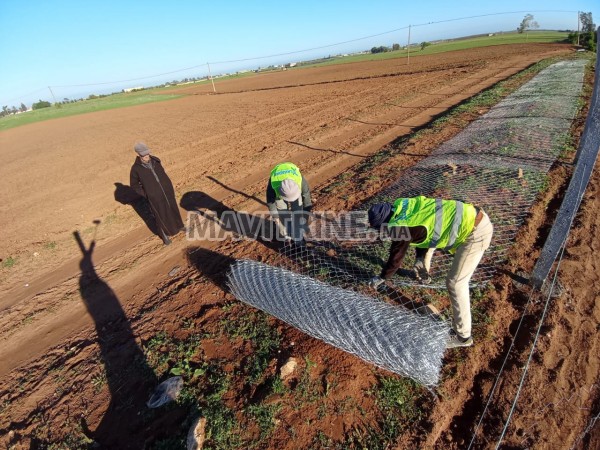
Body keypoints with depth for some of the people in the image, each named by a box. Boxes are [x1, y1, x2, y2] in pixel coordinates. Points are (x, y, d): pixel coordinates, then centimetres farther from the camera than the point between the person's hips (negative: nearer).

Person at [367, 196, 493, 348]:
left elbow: (396, 257, -3)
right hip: (475, 215, 10)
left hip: (476, 233, -10)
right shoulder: (406, 206, 7)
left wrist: (381, 278, 12)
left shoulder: (400, 227, -17)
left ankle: (462, 335, 14)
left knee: (456, 283, -1)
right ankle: (424, 272, 55)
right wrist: (420, 259, 16)